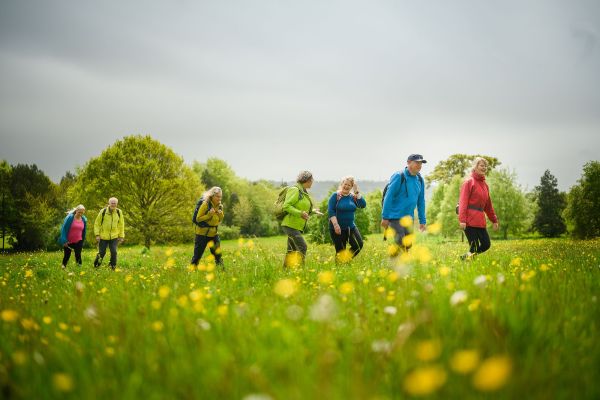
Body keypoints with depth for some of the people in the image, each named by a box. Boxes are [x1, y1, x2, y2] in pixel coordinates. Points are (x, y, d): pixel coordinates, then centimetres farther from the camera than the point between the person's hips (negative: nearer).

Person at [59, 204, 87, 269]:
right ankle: (63, 267, 27)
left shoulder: (84, 219, -1)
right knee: (67, 255, 9)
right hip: (68, 242, -2)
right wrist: (64, 240, -16)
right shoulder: (70, 217, -14)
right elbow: (64, 229, -13)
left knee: (78, 255, -6)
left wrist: (83, 241, 14)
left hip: (78, 241, 2)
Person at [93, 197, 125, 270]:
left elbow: (121, 225, 8)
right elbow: (97, 223, -2)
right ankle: (96, 266, 26)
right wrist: (97, 235, -8)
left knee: (114, 252, -8)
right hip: (103, 237, -1)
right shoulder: (103, 211, -7)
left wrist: (121, 236, 6)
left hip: (114, 237, 1)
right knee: (101, 253, 4)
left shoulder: (119, 212, 0)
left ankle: (113, 266, 9)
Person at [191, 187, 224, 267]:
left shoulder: (220, 206, 2)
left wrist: (221, 215, -9)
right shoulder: (205, 204, -16)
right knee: (197, 254, 1)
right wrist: (209, 215, -25)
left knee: (217, 254, 4)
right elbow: (198, 219, -14)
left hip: (213, 233, 5)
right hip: (202, 233, -5)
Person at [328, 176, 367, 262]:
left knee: (358, 245, -8)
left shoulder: (353, 197, 6)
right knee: (340, 250, -1)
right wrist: (336, 225, -21)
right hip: (337, 228, -4)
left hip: (351, 227, 4)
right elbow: (330, 211, -13)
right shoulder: (335, 196, -6)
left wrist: (357, 192, -11)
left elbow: (363, 205, -7)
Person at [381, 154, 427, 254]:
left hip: (409, 218, 6)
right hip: (395, 217, -6)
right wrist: (385, 217, -15)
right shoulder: (399, 176, -11)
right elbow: (388, 197, -12)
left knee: (407, 245, 8)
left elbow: (421, 201, 14)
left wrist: (422, 220, 12)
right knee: (400, 244, -12)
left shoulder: (420, 180, 8)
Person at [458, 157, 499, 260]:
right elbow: (463, 202, -12)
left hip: (480, 221, 8)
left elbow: (488, 205, 23)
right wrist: (462, 220, -21)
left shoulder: (485, 185, 17)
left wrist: (494, 220, 21)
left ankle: (466, 257, 17)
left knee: (486, 244, 4)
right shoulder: (469, 182, -4)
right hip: (470, 220, -7)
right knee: (474, 247, -7)